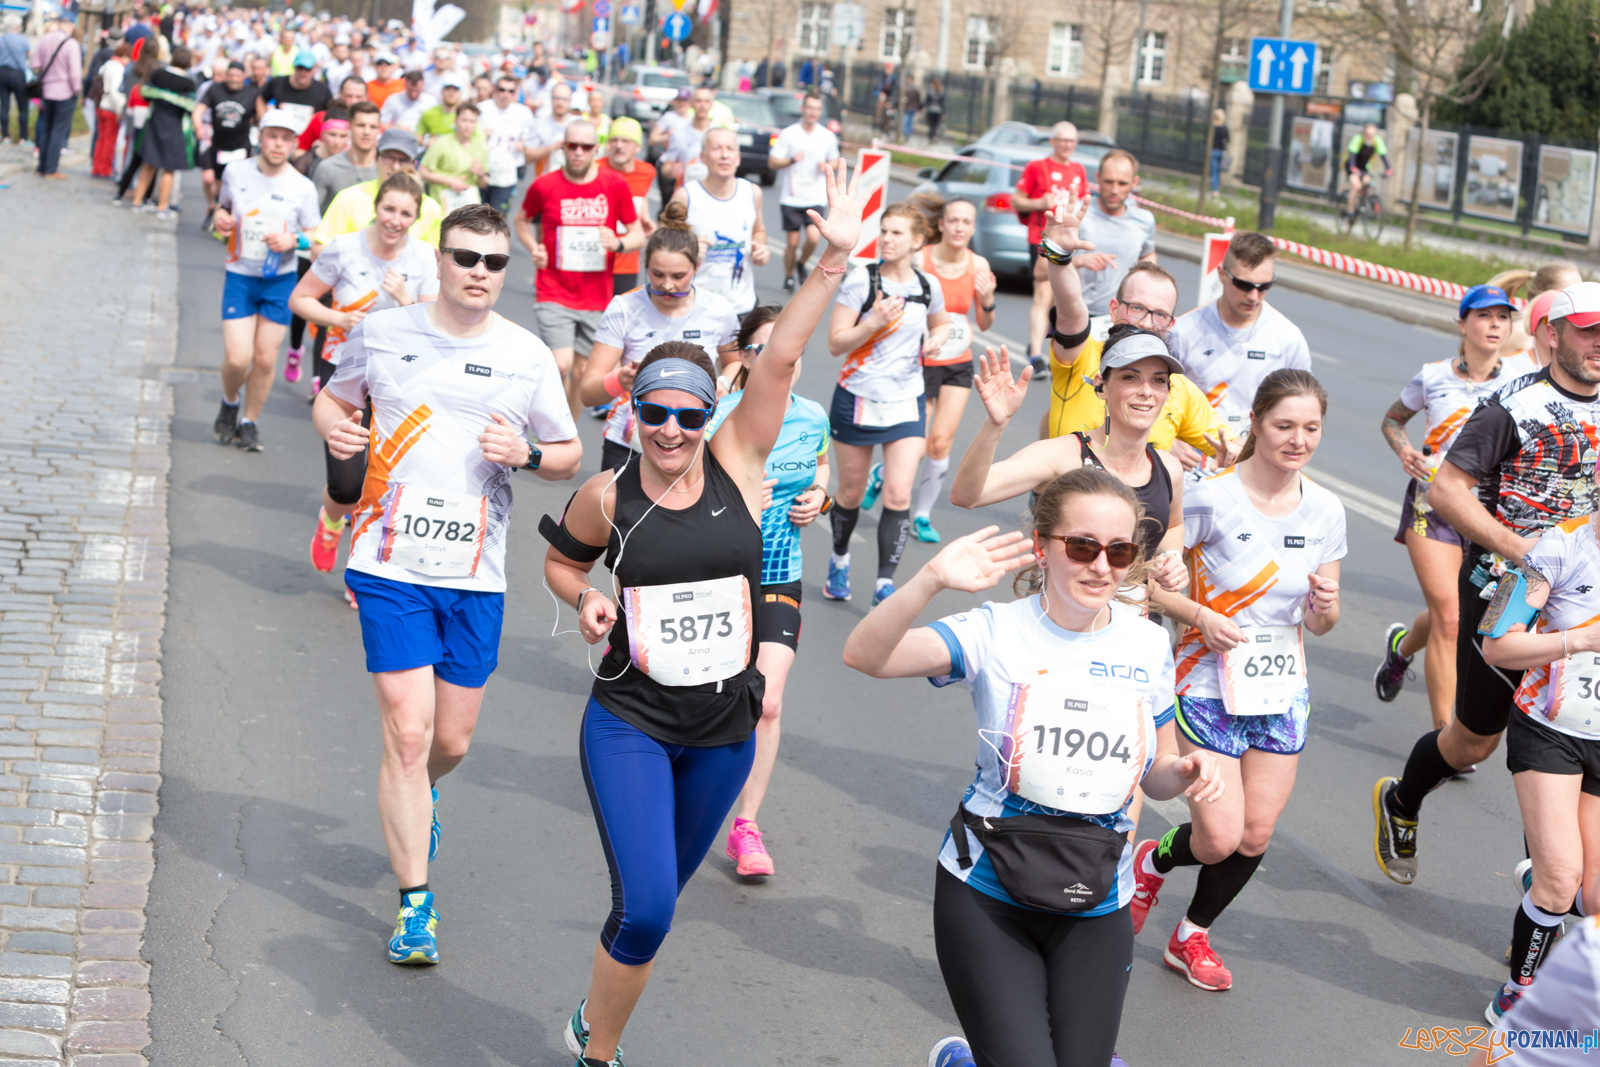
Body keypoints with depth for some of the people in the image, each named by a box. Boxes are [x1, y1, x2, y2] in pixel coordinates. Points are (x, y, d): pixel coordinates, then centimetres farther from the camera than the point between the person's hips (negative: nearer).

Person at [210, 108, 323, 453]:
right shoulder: (236, 172, -1)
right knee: (237, 358, -8)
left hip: (280, 281, 0)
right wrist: (219, 218, -6)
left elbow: (316, 237, 2)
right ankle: (229, 405, 24)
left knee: (265, 358, 1)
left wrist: (294, 240, -19)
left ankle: (249, 422, 23)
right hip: (240, 276, 0)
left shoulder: (303, 187, -5)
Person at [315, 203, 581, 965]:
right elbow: (333, 396, 18)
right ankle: (415, 904, 3)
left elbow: (569, 456, 11)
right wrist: (333, 428, -5)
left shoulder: (527, 357, 2)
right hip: (391, 567, -2)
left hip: (476, 575, 2)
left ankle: (415, 800, 47)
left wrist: (526, 454, -11)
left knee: (452, 741, 10)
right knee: (407, 735, -8)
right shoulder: (380, 333, 1)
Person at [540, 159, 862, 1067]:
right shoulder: (607, 497, -6)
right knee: (646, 908, -15)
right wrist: (587, 600, -8)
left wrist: (836, 260, -27)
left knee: (657, 899, 17)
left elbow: (781, 359, -18)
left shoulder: (737, 468, -7)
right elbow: (560, 560, 14)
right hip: (630, 725, -2)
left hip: (725, 730, 2)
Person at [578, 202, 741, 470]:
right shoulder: (624, 309, -6)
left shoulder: (719, 311, 0)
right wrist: (620, 381, -33)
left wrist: (723, 384, -2)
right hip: (626, 449, -1)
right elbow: (586, 392, -11)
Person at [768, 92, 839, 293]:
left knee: (813, 238, -16)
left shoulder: (828, 136, 6)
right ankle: (789, 277, 24)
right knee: (792, 242, 1)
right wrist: (792, 160, -19)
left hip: (815, 199, 1)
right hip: (791, 198, -1)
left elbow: (834, 161, 19)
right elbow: (772, 162, -1)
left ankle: (801, 264, 15)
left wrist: (827, 166, -5)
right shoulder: (788, 134, -2)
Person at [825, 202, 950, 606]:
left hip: (907, 402, 2)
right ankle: (840, 561, 37)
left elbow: (941, 324, 22)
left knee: (898, 496, -11)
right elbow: (835, 343, -10)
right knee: (852, 492, 11)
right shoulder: (861, 279, -9)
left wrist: (935, 340, 0)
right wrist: (873, 322, -25)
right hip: (858, 399, -1)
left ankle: (885, 584, -5)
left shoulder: (928, 287, 1)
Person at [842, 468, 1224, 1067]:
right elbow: (864, 656, -25)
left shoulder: (1148, 645, 0)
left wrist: (1188, 772, -12)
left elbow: (1155, 774, 11)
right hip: (988, 892, -3)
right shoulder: (997, 633, -11)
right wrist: (932, 581, -41)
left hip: (1096, 905, 3)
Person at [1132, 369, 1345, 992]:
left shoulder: (1325, 511, 0)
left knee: (1255, 837, 7)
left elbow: (1319, 626, 7)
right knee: (1220, 839, -8)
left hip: (1283, 692, 5)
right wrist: (1201, 617, -22)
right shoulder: (1209, 498, -15)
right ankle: (1153, 862, 26)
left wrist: (1325, 605, -16)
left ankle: (1192, 937, 31)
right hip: (1210, 688, -5)